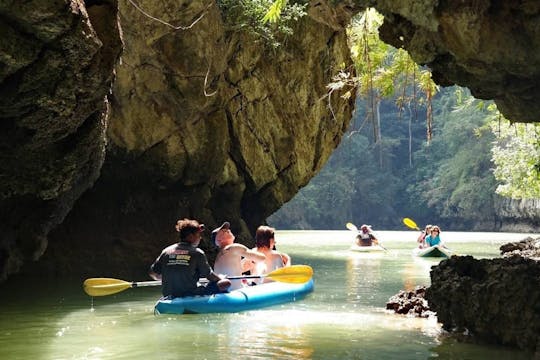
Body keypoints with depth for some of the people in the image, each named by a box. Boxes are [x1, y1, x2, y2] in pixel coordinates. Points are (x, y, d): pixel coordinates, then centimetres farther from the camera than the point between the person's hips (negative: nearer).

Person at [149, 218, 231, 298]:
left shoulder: (166, 251, 5)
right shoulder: (197, 253, -6)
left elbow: (153, 273, 9)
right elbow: (209, 275, 0)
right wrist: (222, 279, 20)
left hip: (169, 296, 6)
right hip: (191, 295, -6)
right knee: (225, 283, 3)